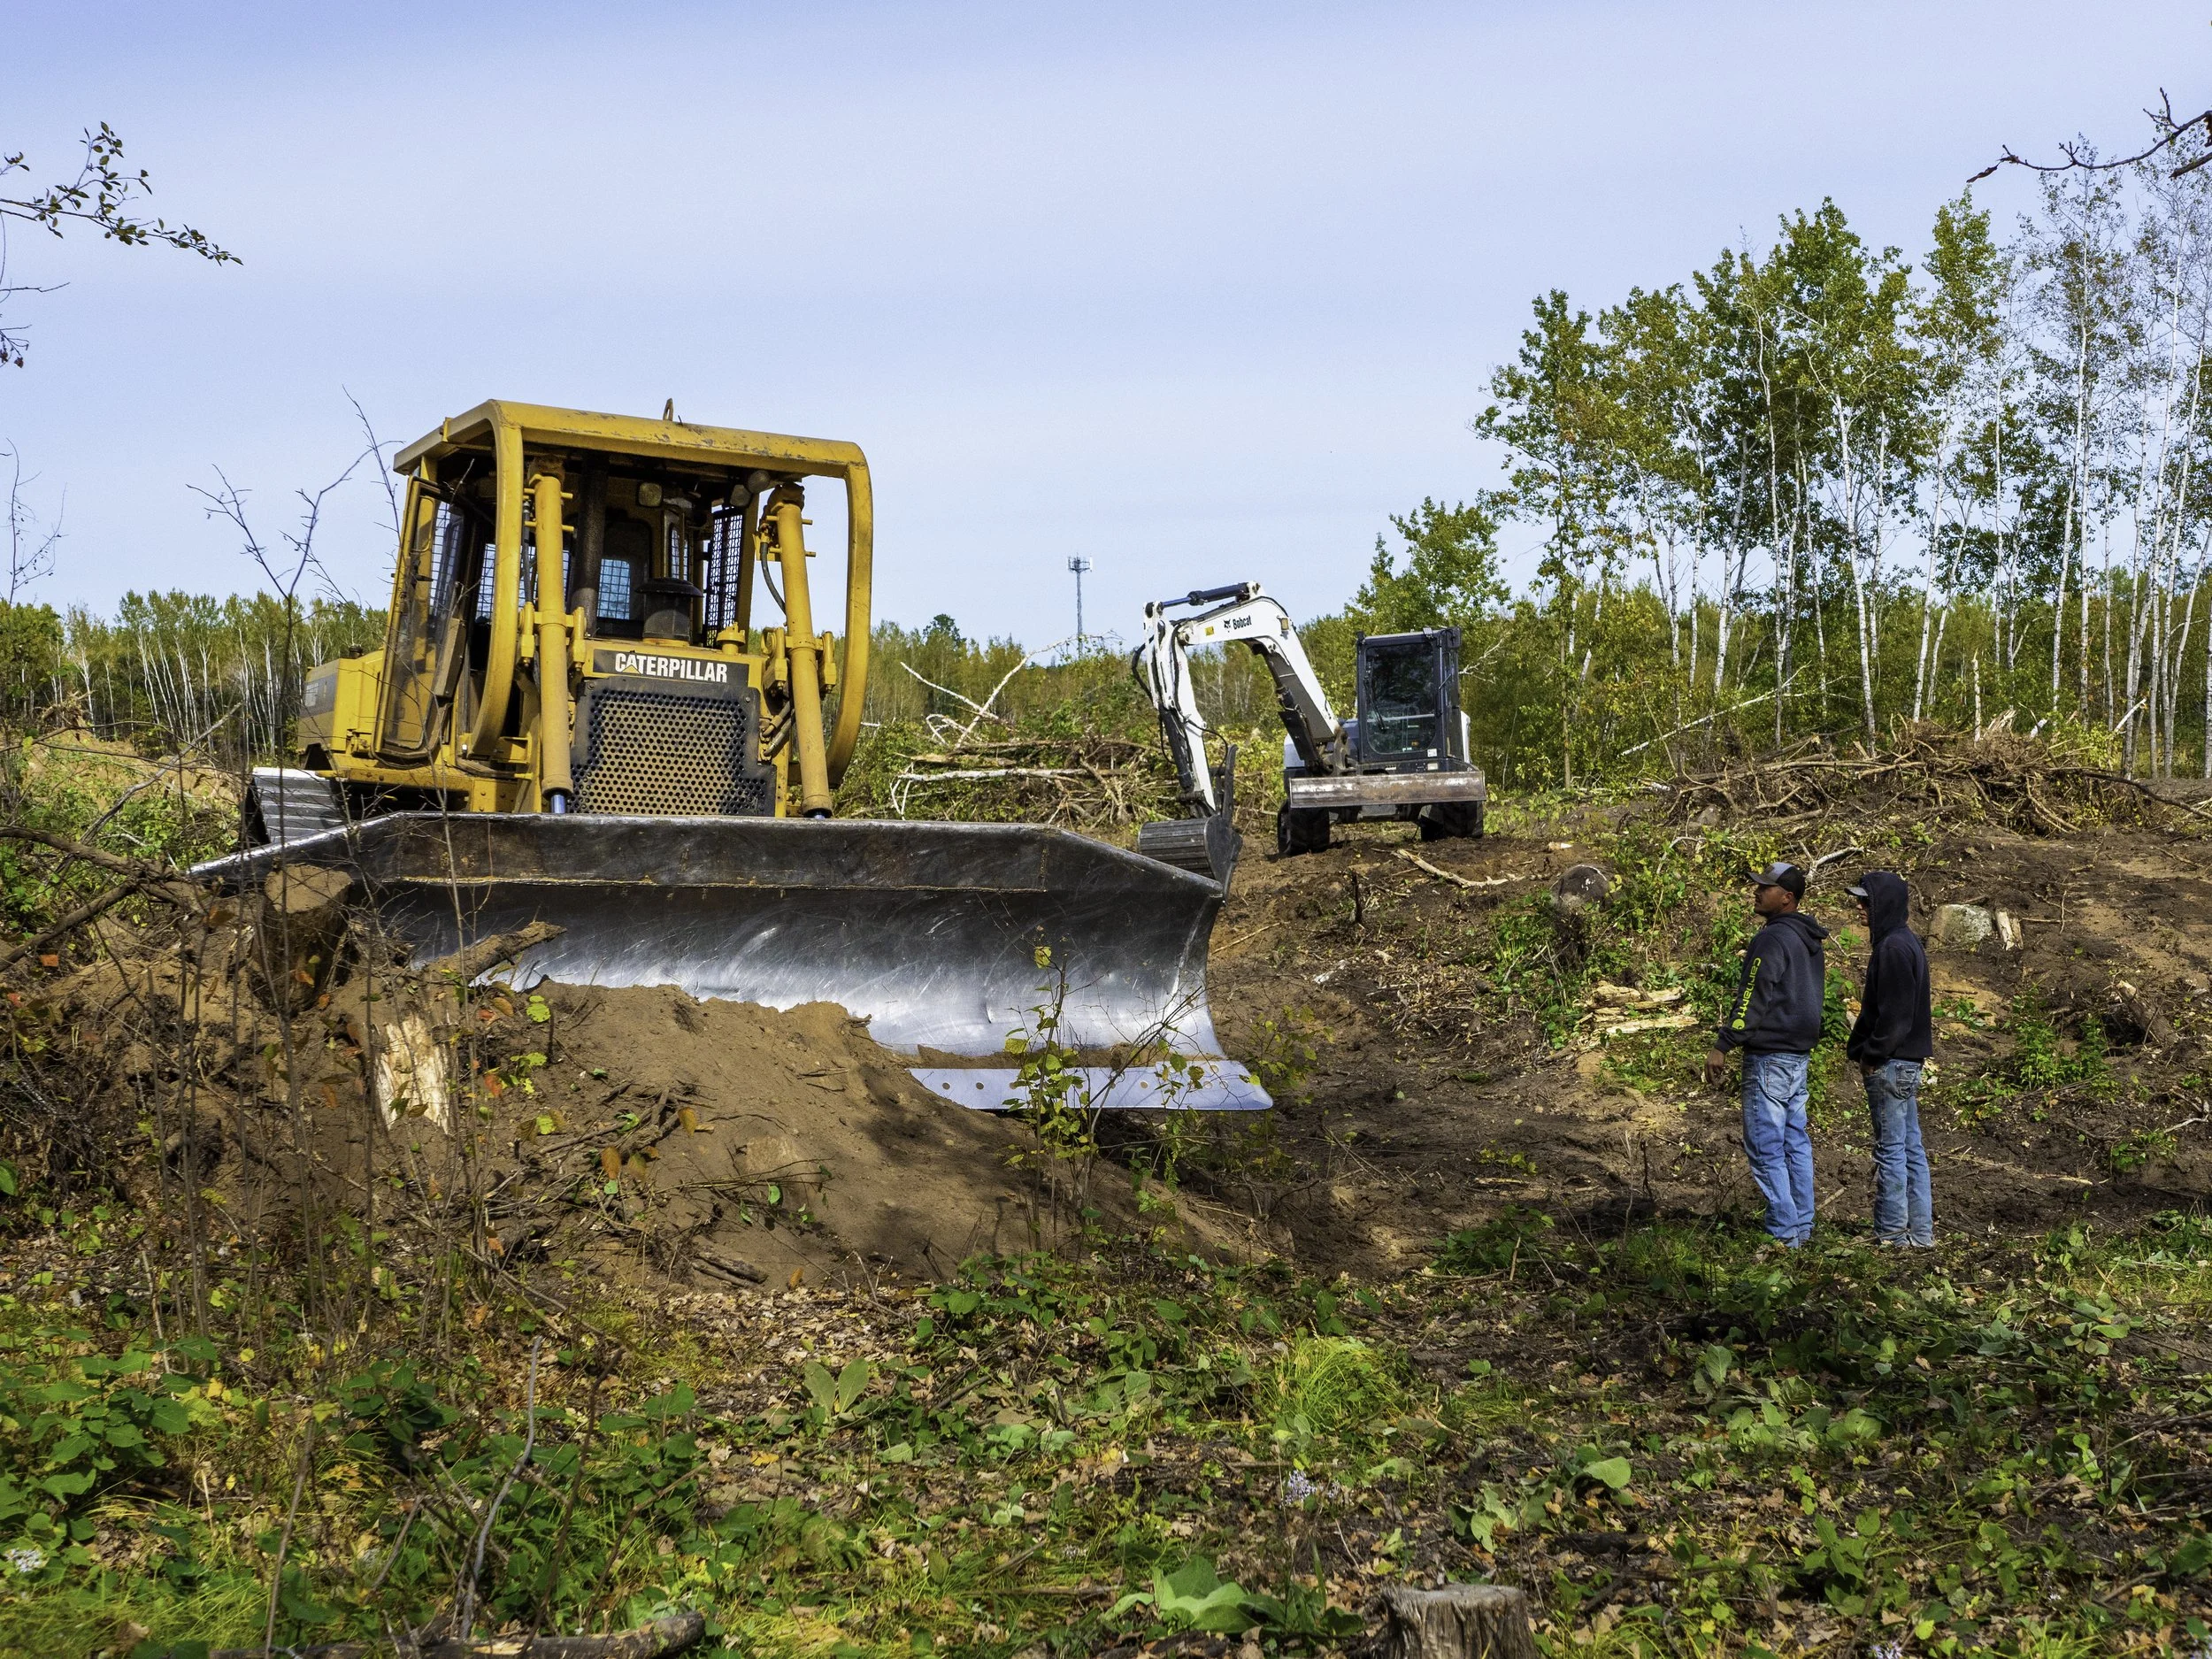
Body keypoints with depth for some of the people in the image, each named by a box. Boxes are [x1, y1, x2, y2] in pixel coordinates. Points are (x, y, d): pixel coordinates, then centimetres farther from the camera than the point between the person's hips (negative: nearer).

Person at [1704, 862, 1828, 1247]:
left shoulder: (1773, 939, -15)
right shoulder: (1810, 941, 15)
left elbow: (1752, 998, -19)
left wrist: (1722, 1046, -18)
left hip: (1769, 1056, -10)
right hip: (1800, 1054, 10)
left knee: (1765, 1146, -6)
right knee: (1796, 1141, 12)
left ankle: (1783, 1233, -7)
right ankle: (1802, 1226, 14)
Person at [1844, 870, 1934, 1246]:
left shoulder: (1893, 947, -17)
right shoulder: (1905, 941, 14)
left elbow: (1894, 1013, -20)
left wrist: (1871, 1054, -13)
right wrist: (1860, 1046, 14)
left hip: (1890, 1063, -10)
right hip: (1906, 1060, 10)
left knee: (1890, 1149, -4)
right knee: (1911, 1148, 12)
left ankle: (1892, 1234, 1)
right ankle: (1921, 1232, 17)